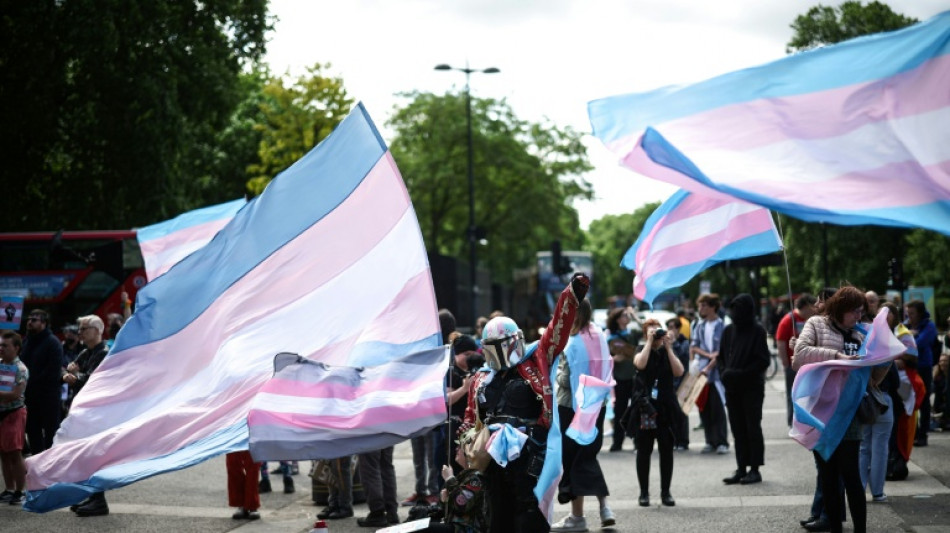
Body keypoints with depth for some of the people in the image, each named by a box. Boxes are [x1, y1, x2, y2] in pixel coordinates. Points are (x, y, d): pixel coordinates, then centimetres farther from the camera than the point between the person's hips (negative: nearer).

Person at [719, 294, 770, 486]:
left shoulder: (758, 331, -7)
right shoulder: (728, 331, 8)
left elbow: (764, 361, -10)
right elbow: (722, 357, 16)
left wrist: (741, 374, -17)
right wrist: (724, 372, -3)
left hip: (752, 388, -5)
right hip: (732, 387, 5)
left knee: (753, 427, 0)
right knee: (738, 429, 7)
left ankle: (755, 468, 5)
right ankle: (741, 468, 12)